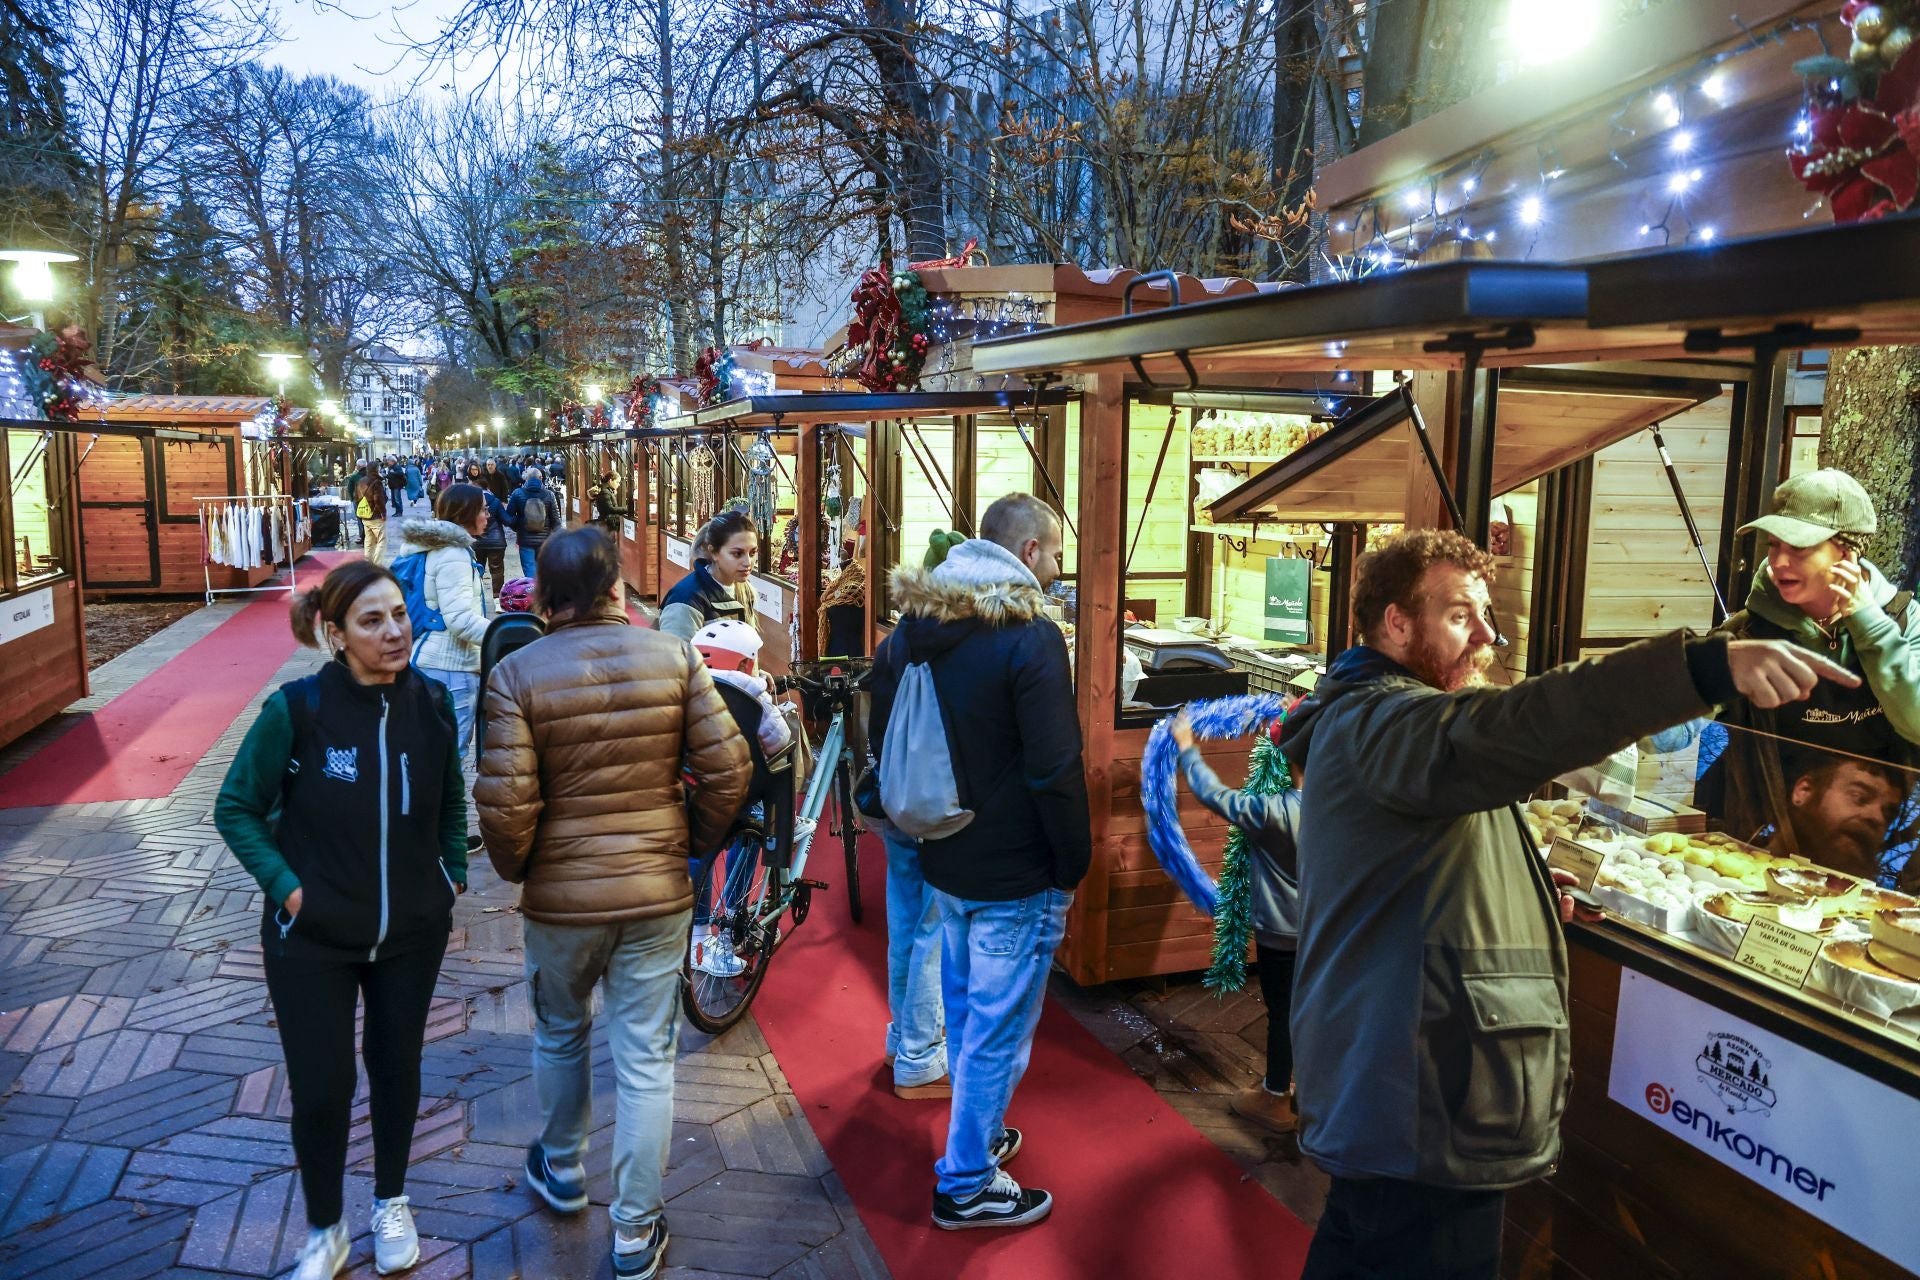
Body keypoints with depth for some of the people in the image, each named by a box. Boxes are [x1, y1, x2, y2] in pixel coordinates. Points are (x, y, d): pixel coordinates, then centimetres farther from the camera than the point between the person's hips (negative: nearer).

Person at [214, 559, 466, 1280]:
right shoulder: (297, 709, -18)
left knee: (397, 1067, 18)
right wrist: (286, 886, -14)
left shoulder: (429, 701, -9)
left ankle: (391, 1201, 41)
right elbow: (236, 808, -6)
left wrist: (454, 872, 3)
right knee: (320, 1087, 7)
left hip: (413, 930, 3)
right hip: (312, 935, -2)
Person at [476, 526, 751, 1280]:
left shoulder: (517, 673, -13)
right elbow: (728, 766, -8)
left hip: (560, 897, 0)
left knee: (560, 1035, 25)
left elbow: (506, 801, -17)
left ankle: (562, 1173, 46)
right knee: (645, 1060, 10)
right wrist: (696, 842, 9)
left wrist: (514, 868, 3)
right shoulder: (674, 658, -7)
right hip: (658, 891, 1)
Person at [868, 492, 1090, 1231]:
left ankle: (979, 1136, 42)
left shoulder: (914, 629, 4)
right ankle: (967, 1185, 19)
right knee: (998, 1030, 6)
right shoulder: (1030, 637, -20)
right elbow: (1054, 771, -23)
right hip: (1016, 877, -8)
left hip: (943, 861, 8)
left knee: (963, 1011, 23)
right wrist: (1073, 864, -10)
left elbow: (883, 739, 13)